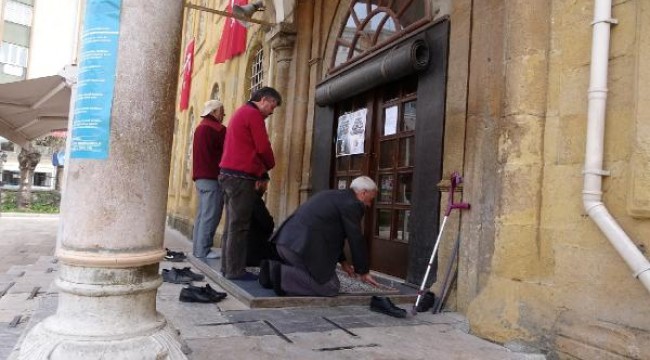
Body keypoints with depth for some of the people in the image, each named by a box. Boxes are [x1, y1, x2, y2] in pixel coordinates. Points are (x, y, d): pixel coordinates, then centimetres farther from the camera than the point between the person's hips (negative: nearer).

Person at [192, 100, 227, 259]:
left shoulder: (200, 128, 19)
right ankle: (203, 250, -7)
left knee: (202, 215, 11)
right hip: (213, 177, -9)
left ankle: (198, 248, 14)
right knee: (210, 216, -7)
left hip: (201, 177, 9)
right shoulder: (217, 129, -10)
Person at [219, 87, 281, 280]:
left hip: (230, 173, 10)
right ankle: (235, 270, -3)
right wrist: (270, 165, 7)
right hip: (242, 176, -10)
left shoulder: (241, 112, 23)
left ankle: (228, 267, 16)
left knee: (233, 224, 12)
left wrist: (261, 167, 15)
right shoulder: (254, 114, -7)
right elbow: (263, 147, -12)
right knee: (239, 226, -7)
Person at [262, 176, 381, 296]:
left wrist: (343, 261, 35)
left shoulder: (334, 195, 25)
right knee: (330, 288, -1)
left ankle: (272, 267, 9)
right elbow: (356, 240, -1)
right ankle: (283, 273, -12)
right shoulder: (352, 204, -4)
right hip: (304, 246, -10)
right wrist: (363, 272, 11)